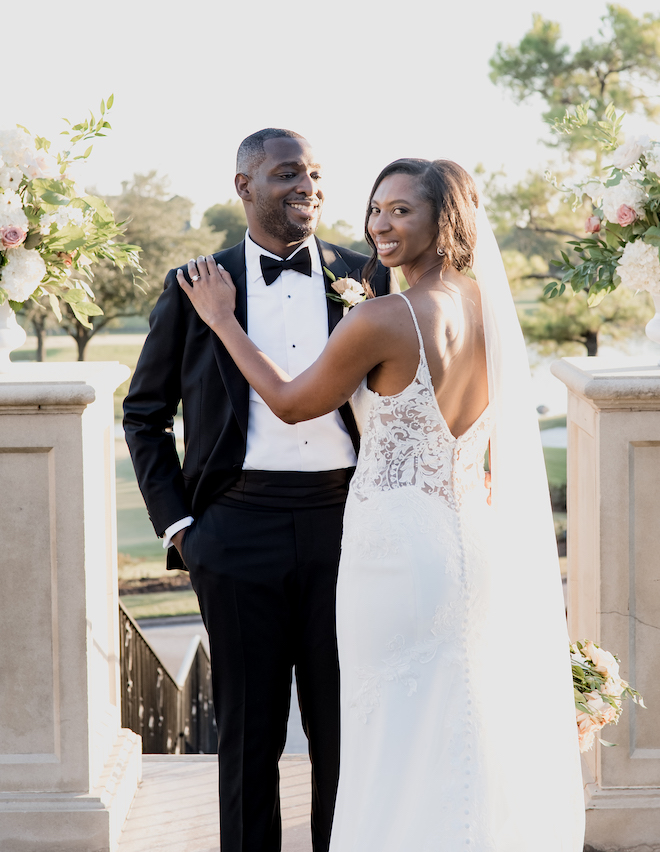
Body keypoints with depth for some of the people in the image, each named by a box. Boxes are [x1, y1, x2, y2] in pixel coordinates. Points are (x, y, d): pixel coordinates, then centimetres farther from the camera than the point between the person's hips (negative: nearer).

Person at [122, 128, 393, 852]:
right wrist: (174, 522, 3)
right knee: (249, 731, 8)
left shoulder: (367, 278, 7)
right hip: (240, 529, -1)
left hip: (345, 521, 1)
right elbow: (144, 412, 11)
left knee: (345, 728, 9)